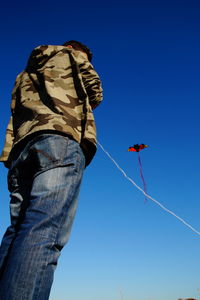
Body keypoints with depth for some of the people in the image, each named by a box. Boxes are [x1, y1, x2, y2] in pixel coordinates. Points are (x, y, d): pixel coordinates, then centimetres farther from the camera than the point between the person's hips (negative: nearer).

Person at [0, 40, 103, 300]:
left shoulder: (27, 72, 39)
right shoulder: (71, 54, 23)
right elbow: (95, 94, 19)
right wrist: (77, 108, 36)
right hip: (61, 139, -6)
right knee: (45, 230, -21)